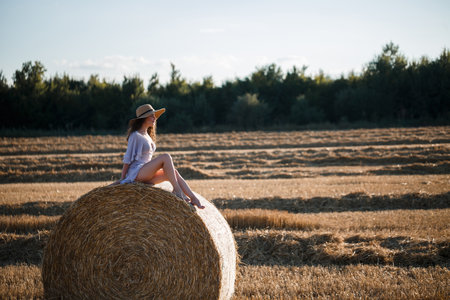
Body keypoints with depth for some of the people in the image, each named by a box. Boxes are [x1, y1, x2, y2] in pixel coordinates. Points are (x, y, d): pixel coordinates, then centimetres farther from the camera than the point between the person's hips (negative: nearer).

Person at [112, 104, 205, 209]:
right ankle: (177, 190, -24)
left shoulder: (147, 136, 19)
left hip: (145, 175, 8)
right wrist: (122, 178, -7)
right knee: (166, 157, -24)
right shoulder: (135, 136, -8)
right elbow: (127, 158, -8)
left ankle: (194, 198, -17)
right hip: (136, 173, -8)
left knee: (174, 172, -10)